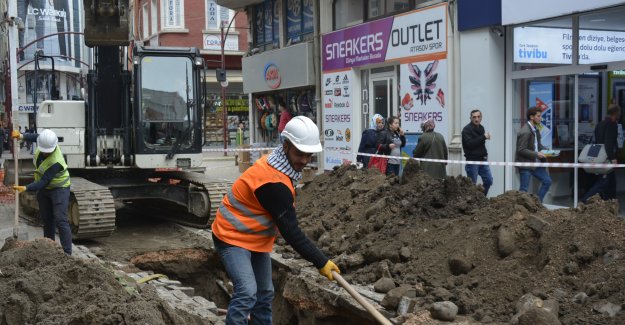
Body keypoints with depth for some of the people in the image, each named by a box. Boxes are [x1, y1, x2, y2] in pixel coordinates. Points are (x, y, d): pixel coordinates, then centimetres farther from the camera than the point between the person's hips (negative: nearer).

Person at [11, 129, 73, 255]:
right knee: (47, 219, 13)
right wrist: (21, 136, 0)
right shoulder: (45, 142, -14)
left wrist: (25, 188, -39)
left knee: (60, 220, -15)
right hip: (44, 189, 8)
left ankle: (67, 253, -16)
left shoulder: (55, 162, -34)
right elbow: (36, 137, 13)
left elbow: (44, 182, -31)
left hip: (59, 189, -8)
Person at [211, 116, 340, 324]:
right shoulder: (273, 183, -32)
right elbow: (290, 231, -29)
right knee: (247, 292, -23)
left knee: (264, 294, 14)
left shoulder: (276, 163, -2)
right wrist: (321, 262, -26)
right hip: (233, 237, -10)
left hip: (256, 238, 10)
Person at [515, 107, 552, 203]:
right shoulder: (525, 132, -21)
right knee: (524, 189, -3)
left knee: (547, 181, 12)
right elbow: (521, 150, -23)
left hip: (535, 163, 9)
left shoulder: (536, 129, 8)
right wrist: (536, 154, -23)